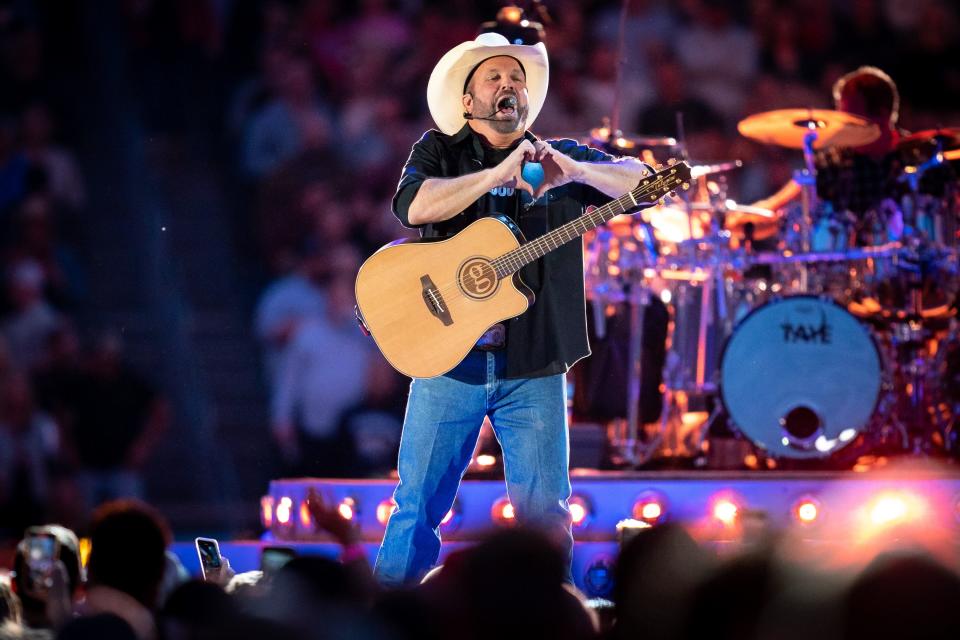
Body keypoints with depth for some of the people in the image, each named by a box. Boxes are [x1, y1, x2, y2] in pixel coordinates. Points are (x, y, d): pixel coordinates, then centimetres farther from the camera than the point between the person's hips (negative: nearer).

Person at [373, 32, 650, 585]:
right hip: (448, 356, -1)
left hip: (534, 367, 1)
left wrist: (574, 170, -19)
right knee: (417, 507, 1)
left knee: (546, 516, -1)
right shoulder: (440, 150, 7)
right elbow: (413, 206, -14)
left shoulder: (563, 159, 12)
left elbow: (645, 184, -2)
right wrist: (500, 173, -21)